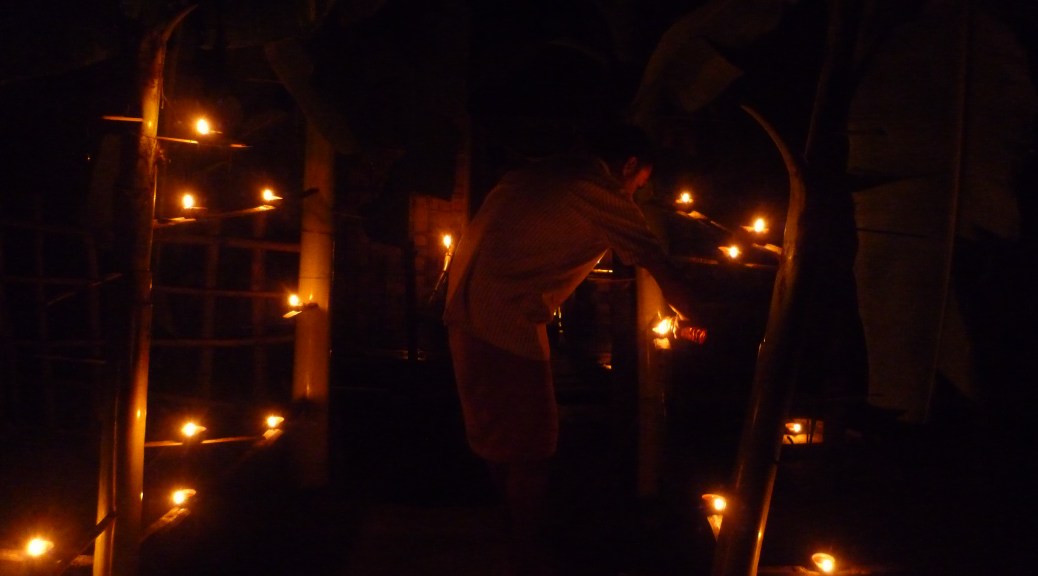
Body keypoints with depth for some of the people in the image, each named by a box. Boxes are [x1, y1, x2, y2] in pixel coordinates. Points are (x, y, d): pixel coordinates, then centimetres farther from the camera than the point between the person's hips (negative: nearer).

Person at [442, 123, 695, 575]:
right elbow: (660, 268, 1)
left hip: (465, 311, 9)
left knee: (499, 435, 19)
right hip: (507, 322, -9)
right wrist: (690, 318, 15)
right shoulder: (603, 196, -6)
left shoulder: (537, 173, 17)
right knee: (529, 448, 3)